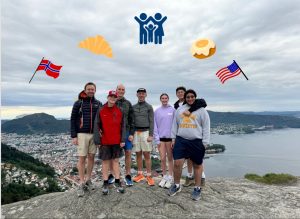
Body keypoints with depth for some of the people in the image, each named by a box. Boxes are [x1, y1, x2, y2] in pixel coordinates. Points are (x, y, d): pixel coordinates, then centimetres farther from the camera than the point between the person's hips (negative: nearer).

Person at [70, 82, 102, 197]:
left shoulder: (98, 104, 6)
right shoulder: (78, 103, -1)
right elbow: (73, 120, -1)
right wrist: (73, 136, -7)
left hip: (94, 134, 3)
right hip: (82, 134, -3)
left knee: (91, 157, 9)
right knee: (82, 158, 0)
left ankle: (88, 180, 24)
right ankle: (81, 184, 11)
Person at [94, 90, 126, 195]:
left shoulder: (119, 111, 2)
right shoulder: (100, 111, -3)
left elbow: (123, 126, 3)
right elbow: (97, 126, -4)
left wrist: (123, 140, -2)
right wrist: (97, 141, -6)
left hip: (117, 142, 2)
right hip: (104, 142, -1)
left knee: (116, 161, 11)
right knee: (105, 162, 9)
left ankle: (117, 182, 21)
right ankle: (105, 184, 20)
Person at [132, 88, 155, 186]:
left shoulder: (149, 107, 1)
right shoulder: (133, 107, 10)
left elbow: (151, 122, -2)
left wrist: (151, 135, -9)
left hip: (145, 132, -3)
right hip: (136, 132, 3)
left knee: (146, 154, -1)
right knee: (138, 154, 9)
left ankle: (149, 176, 8)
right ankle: (140, 174, 21)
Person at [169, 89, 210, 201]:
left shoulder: (201, 110, 2)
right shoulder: (179, 109, 12)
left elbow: (206, 127, -1)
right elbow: (175, 125, 14)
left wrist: (204, 142, -6)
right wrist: (173, 138, 10)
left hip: (196, 142, -2)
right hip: (181, 140, 2)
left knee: (197, 165, 10)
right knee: (177, 163, -4)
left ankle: (197, 188, 28)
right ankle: (176, 185, 20)